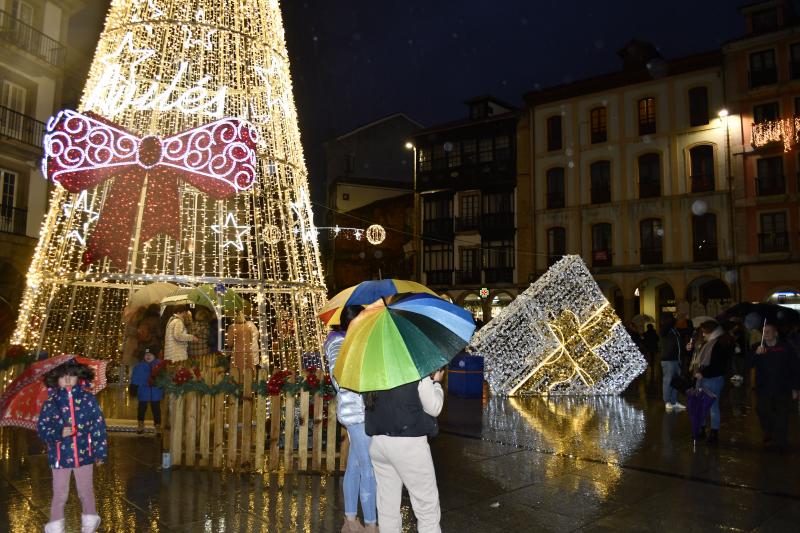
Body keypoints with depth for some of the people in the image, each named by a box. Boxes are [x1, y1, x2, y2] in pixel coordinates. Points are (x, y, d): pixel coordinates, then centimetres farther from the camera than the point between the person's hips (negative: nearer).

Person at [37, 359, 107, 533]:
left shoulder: (88, 399, -6)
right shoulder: (50, 403, -6)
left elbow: (98, 426, -2)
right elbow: (42, 429, -4)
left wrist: (100, 452, -1)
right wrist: (59, 433, -23)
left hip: (84, 454, 1)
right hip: (60, 456, 0)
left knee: (86, 492, 16)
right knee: (60, 495, 11)